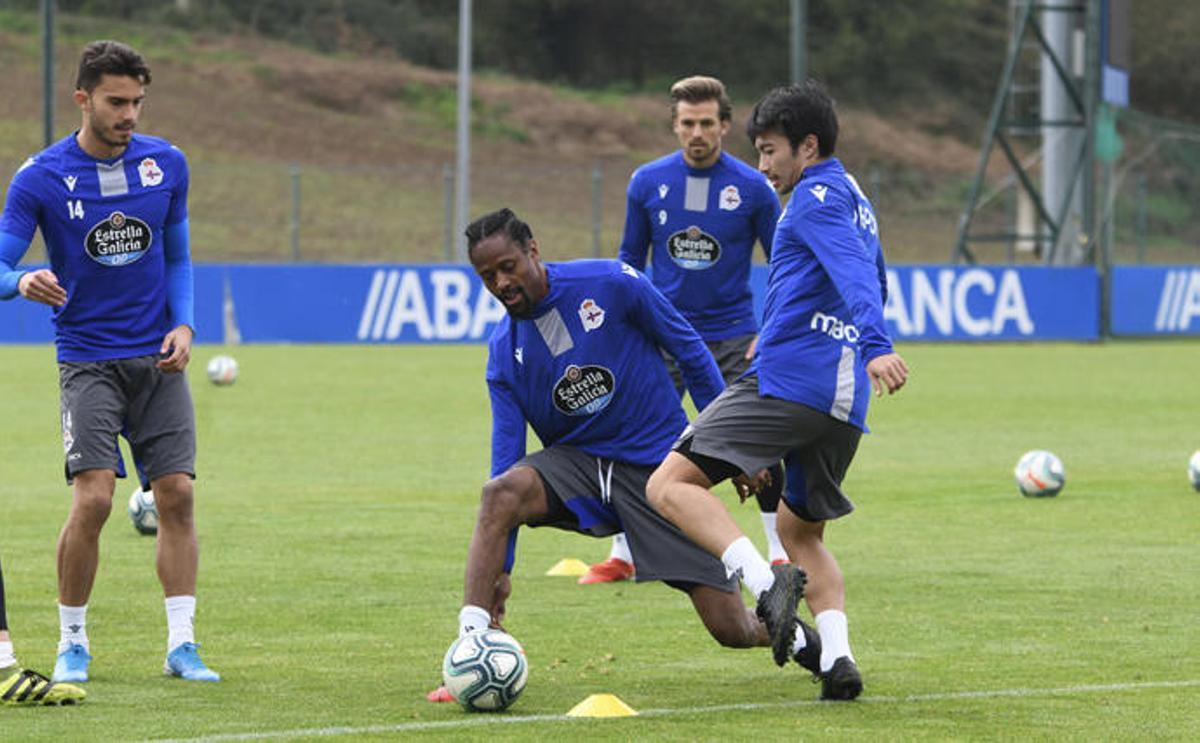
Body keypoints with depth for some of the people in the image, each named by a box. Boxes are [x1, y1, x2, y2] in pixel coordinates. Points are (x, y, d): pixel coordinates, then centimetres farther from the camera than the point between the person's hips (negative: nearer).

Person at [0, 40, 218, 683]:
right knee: (93, 497, -15)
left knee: (177, 494, -5)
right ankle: (72, 643, 1)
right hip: (88, 359, -3)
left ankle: (181, 645, 1)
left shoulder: (166, 164, 3)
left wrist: (184, 324, -2)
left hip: (159, 361, 3)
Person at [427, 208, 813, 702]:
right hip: (575, 461, 2)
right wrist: (501, 567, -11)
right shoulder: (504, 352, -4)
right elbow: (507, 456, -5)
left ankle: (779, 609, 29)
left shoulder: (611, 285, -13)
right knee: (499, 491, -33)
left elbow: (690, 351, -1)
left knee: (733, 632, -8)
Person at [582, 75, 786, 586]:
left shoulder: (752, 188, -6)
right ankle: (622, 555, 11)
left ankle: (781, 553, 5)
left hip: (733, 336, -2)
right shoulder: (648, 183, 0)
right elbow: (630, 258, 12)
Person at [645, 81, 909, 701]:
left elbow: (857, 276, -20)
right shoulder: (855, 201, 25)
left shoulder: (818, 196, -4)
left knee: (670, 485, -12)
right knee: (800, 531, 22)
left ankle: (766, 585, -32)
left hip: (788, 380, -9)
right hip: (845, 402, 9)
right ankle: (837, 656, 0)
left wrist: (875, 347, -36)